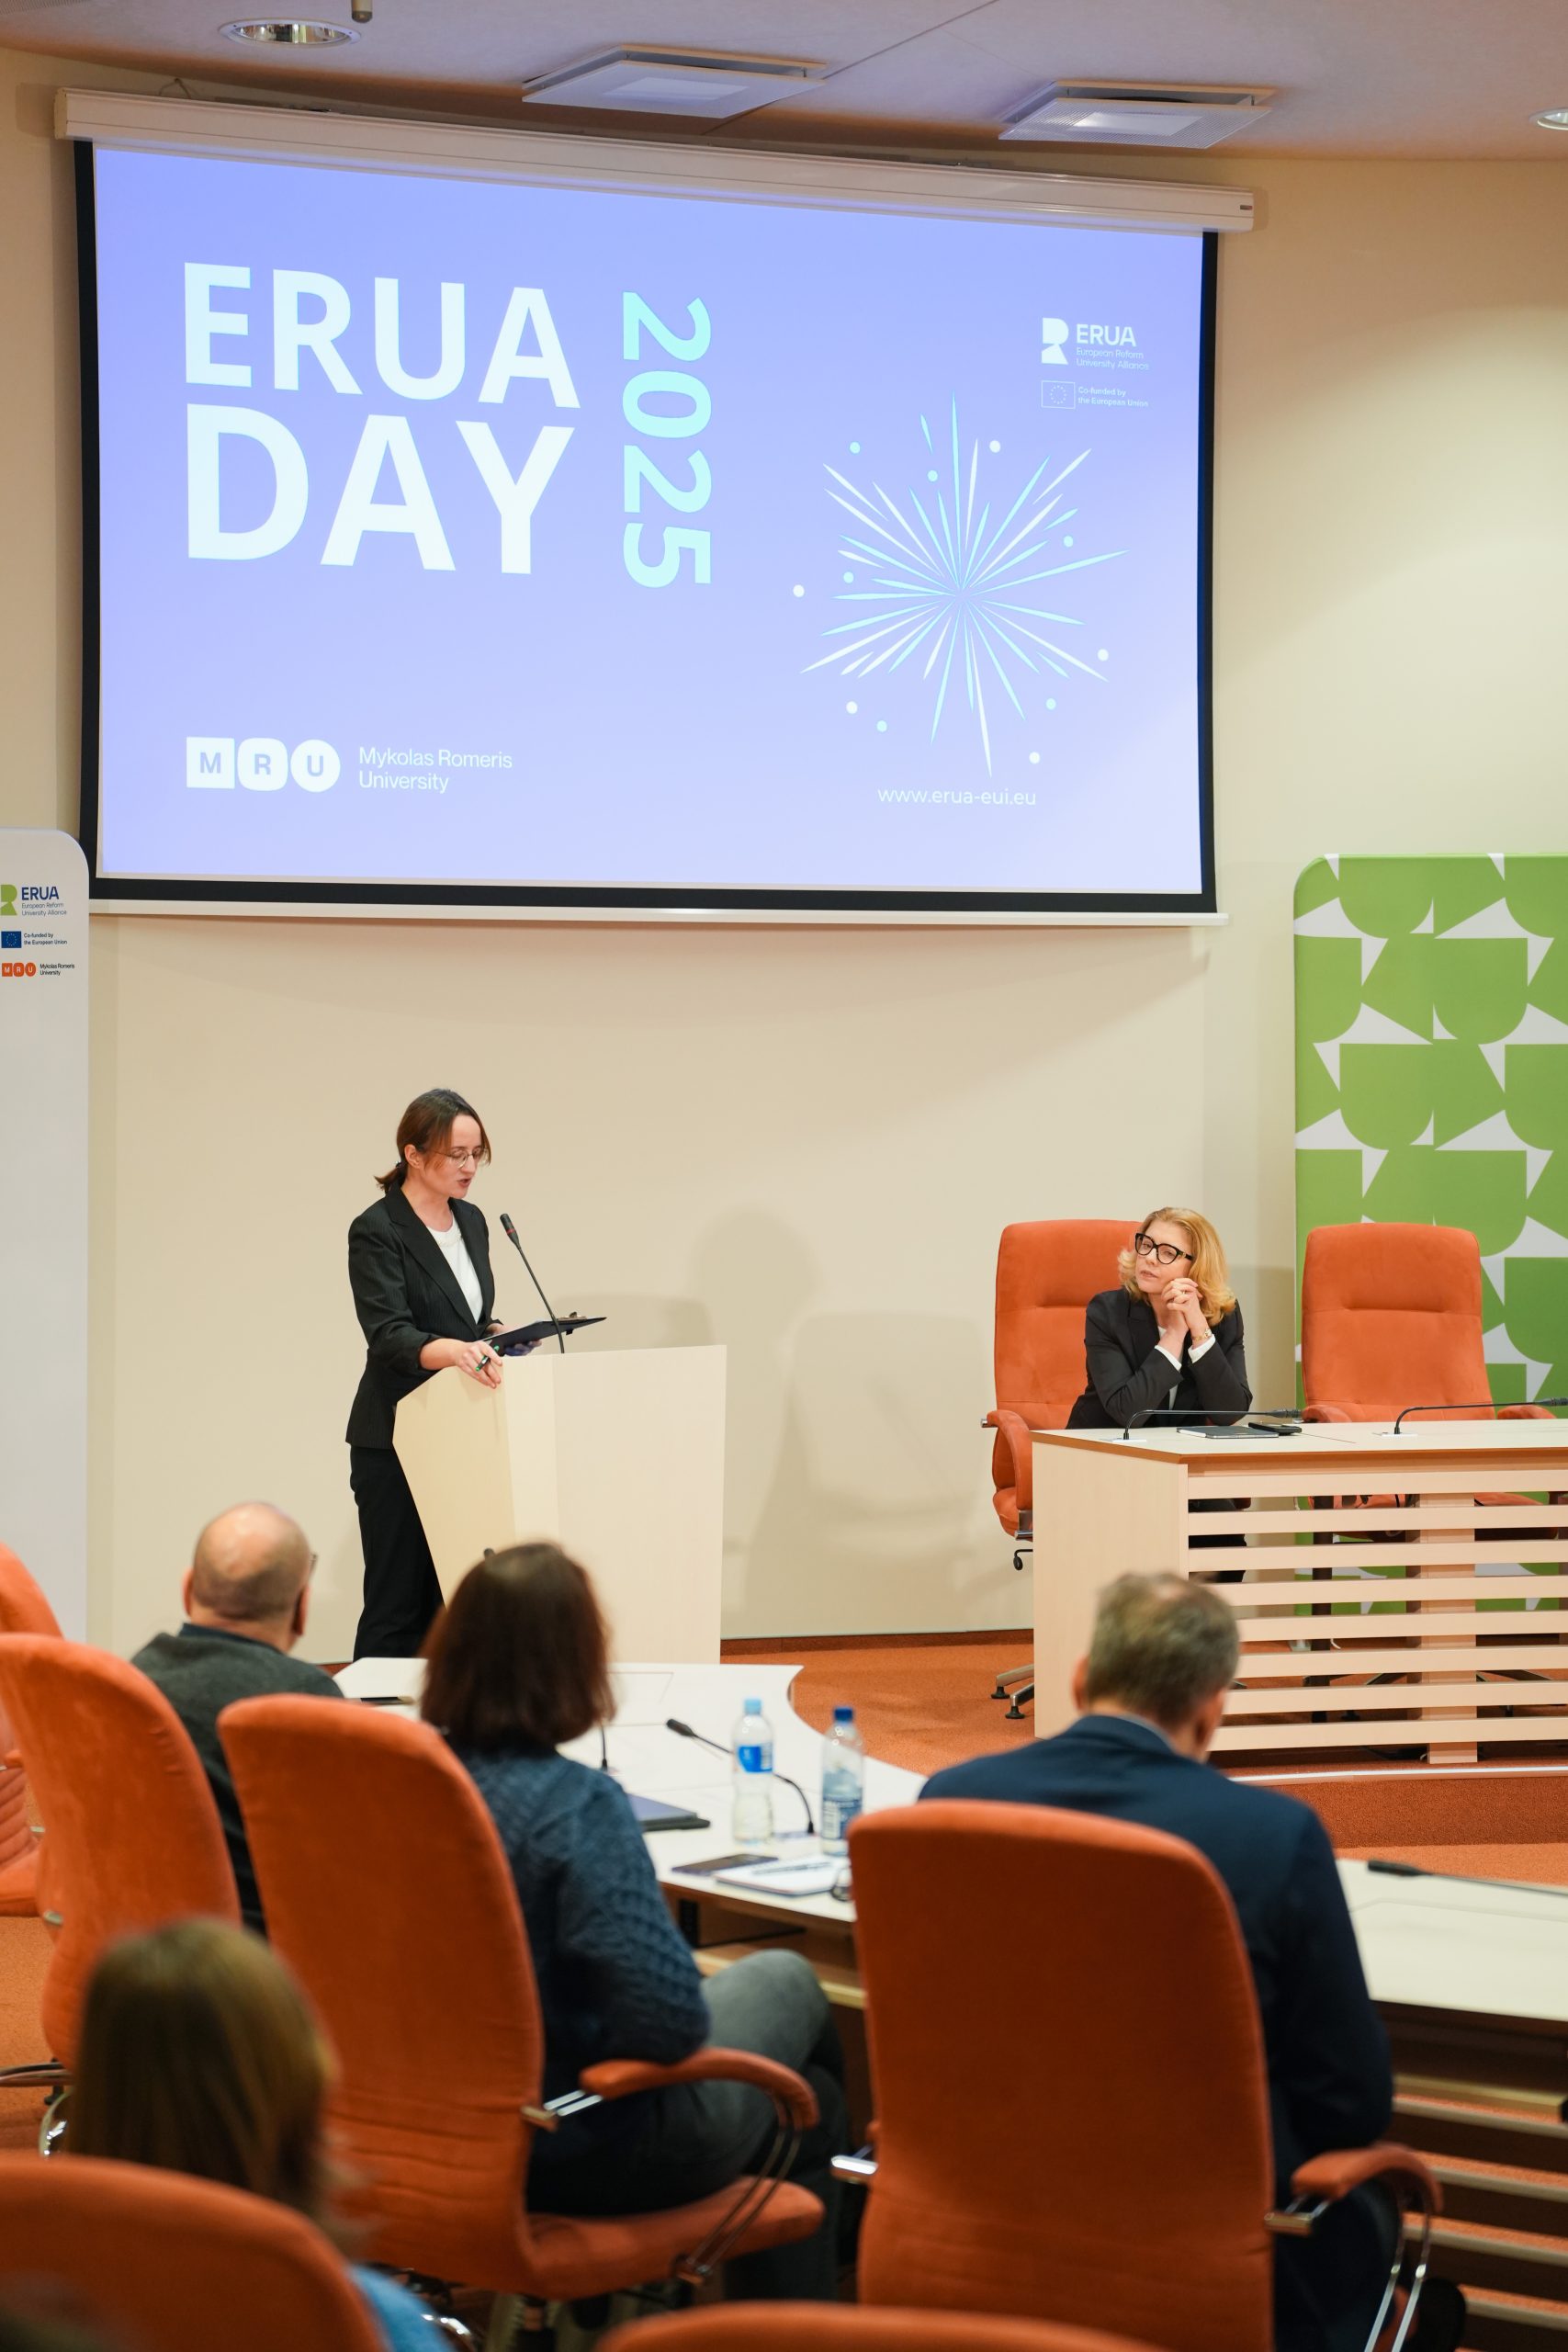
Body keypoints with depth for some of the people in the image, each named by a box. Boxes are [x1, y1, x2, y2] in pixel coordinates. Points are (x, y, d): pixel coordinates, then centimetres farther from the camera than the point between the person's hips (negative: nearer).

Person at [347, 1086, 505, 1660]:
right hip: (396, 1442, -6)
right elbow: (389, 1337, -24)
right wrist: (454, 1350, -42)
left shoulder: (471, 1222, 11)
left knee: (448, 1599, 4)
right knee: (397, 1602, -5)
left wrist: (497, 1335, 0)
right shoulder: (377, 1231, -12)